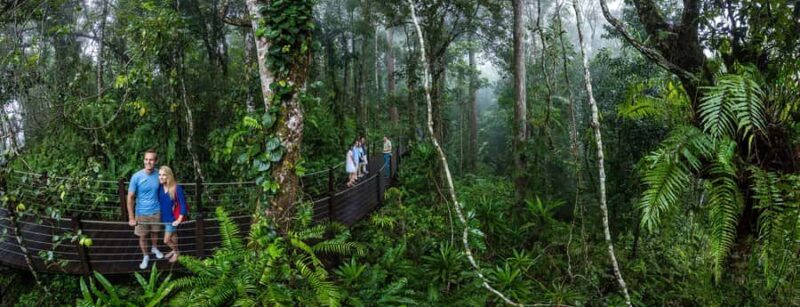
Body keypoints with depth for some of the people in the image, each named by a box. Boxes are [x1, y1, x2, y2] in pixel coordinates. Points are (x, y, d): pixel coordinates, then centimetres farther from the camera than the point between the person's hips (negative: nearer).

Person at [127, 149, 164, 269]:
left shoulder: (158, 175, -12)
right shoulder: (136, 177, -20)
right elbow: (130, 198, -13)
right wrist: (131, 218, -13)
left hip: (156, 211, 2)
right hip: (141, 213, -2)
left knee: (155, 232, 23)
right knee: (142, 236, 13)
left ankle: (155, 248, 50)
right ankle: (145, 256, 35)